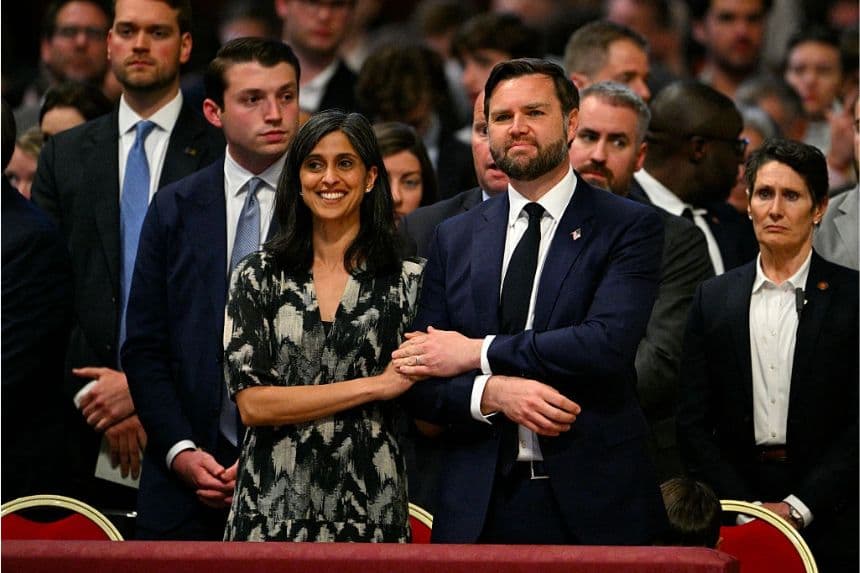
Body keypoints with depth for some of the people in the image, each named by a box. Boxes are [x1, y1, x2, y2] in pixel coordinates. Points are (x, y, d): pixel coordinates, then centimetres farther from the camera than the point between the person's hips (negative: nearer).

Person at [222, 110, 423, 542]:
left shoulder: (408, 281, 2)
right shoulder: (258, 275, 3)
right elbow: (251, 403, -8)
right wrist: (375, 386, -11)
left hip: (370, 507, 0)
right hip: (273, 506, 0)